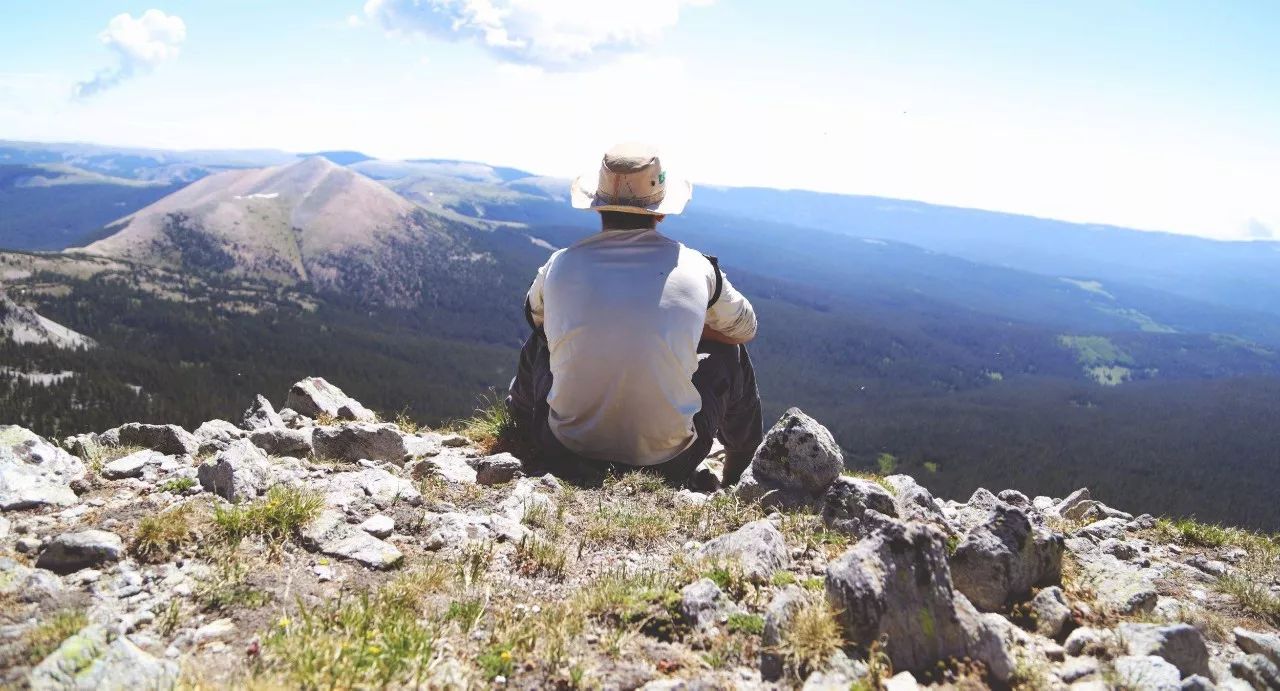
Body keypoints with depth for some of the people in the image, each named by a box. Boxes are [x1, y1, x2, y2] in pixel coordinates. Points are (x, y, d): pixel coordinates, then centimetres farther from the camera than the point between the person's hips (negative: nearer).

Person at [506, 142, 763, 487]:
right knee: (731, 353, 24)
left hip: (566, 454, 2)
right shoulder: (696, 268, -8)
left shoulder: (560, 265, -4)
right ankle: (736, 484, 45)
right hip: (669, 460, -1)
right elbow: (746, 328, 12)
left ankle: (525, 442, 58)